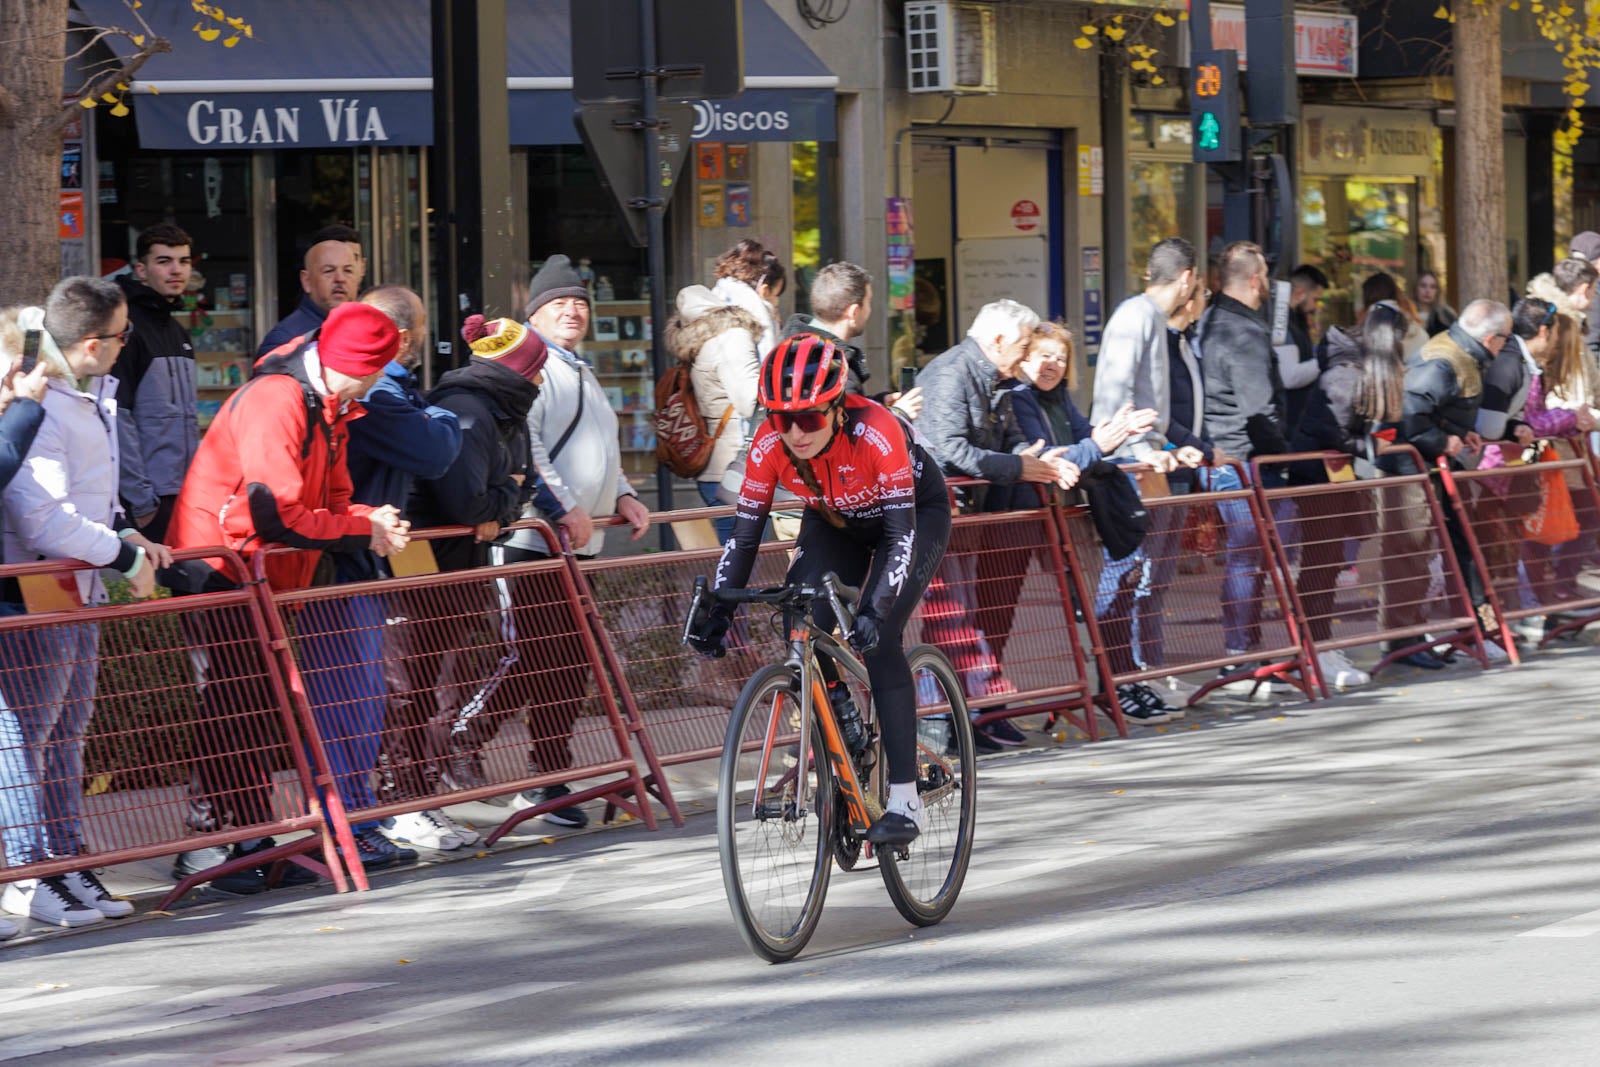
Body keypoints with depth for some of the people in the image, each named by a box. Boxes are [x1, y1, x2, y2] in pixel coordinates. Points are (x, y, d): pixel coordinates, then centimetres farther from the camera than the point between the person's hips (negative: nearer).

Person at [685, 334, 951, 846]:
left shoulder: (875, 433, -38)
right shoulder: (770, 443, -26)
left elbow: (902, 535, -38)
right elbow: (745, 533, -19)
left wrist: (875, 610, -51)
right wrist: (718, 609, -30)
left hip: (914, 511, -4)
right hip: (834, 522, 4)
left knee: (877, 637, -22)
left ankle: (905, 801, -20)